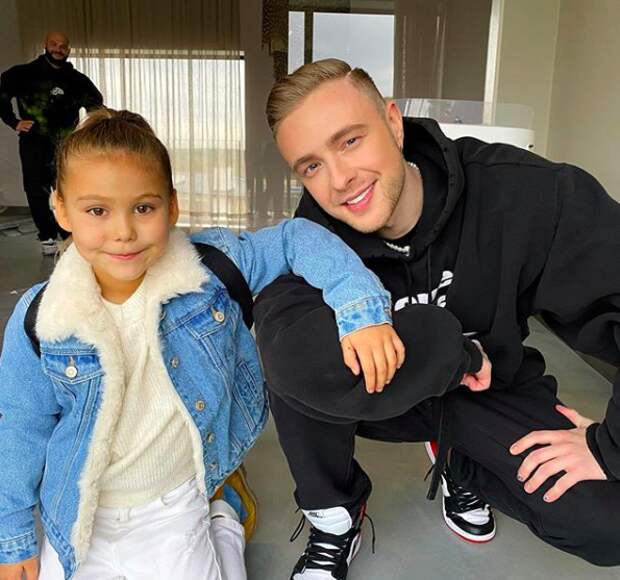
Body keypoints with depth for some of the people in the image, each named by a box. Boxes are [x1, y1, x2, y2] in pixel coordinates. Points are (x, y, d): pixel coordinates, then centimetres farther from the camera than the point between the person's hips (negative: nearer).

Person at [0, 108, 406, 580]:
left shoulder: (211, 269, -20)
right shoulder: (39, 319, -17)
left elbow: (297, 240, -17)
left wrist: (362, 310, -31)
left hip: (174, 510, -1)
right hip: (79, 519, 2)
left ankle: (223, 515, 27)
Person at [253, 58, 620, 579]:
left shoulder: (519, 193, -26)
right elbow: (292, 353, -42)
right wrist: (453, 350, -35)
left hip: (489, 392, 1)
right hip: (383, 394, -1)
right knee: (291, 345, -33)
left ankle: (462, 467, 12)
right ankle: (334, 519, -4)